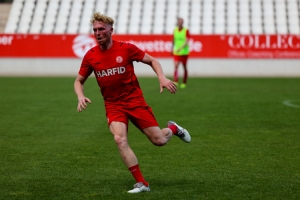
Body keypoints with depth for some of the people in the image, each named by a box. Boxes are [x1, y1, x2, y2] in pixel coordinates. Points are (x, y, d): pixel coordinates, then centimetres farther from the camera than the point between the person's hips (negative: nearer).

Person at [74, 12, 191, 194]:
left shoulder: (126, 48, -8)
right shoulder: (90, 56, -1)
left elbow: (152, 61, 2)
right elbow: (79, 81, 11)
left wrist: (162, 78, -15)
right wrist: (81, 97, -10)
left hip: (135, 100, -2)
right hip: (113, 105, 2)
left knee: (159, 140, -5)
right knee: (120, 139, -24)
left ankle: (174, 128, 35)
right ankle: (142, 183, -15)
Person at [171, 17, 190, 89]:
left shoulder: (186, 31, -8)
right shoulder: (175, 30, 4)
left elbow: (186, 42, -17)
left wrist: (180, 48, -30)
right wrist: (172, 49, 21)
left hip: (184, 52, -2)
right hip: (176, 52, 2)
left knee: (185, 68, 9)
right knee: (176, 66, -14)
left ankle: (184, 83, 22)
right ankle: (175, 82, -20)